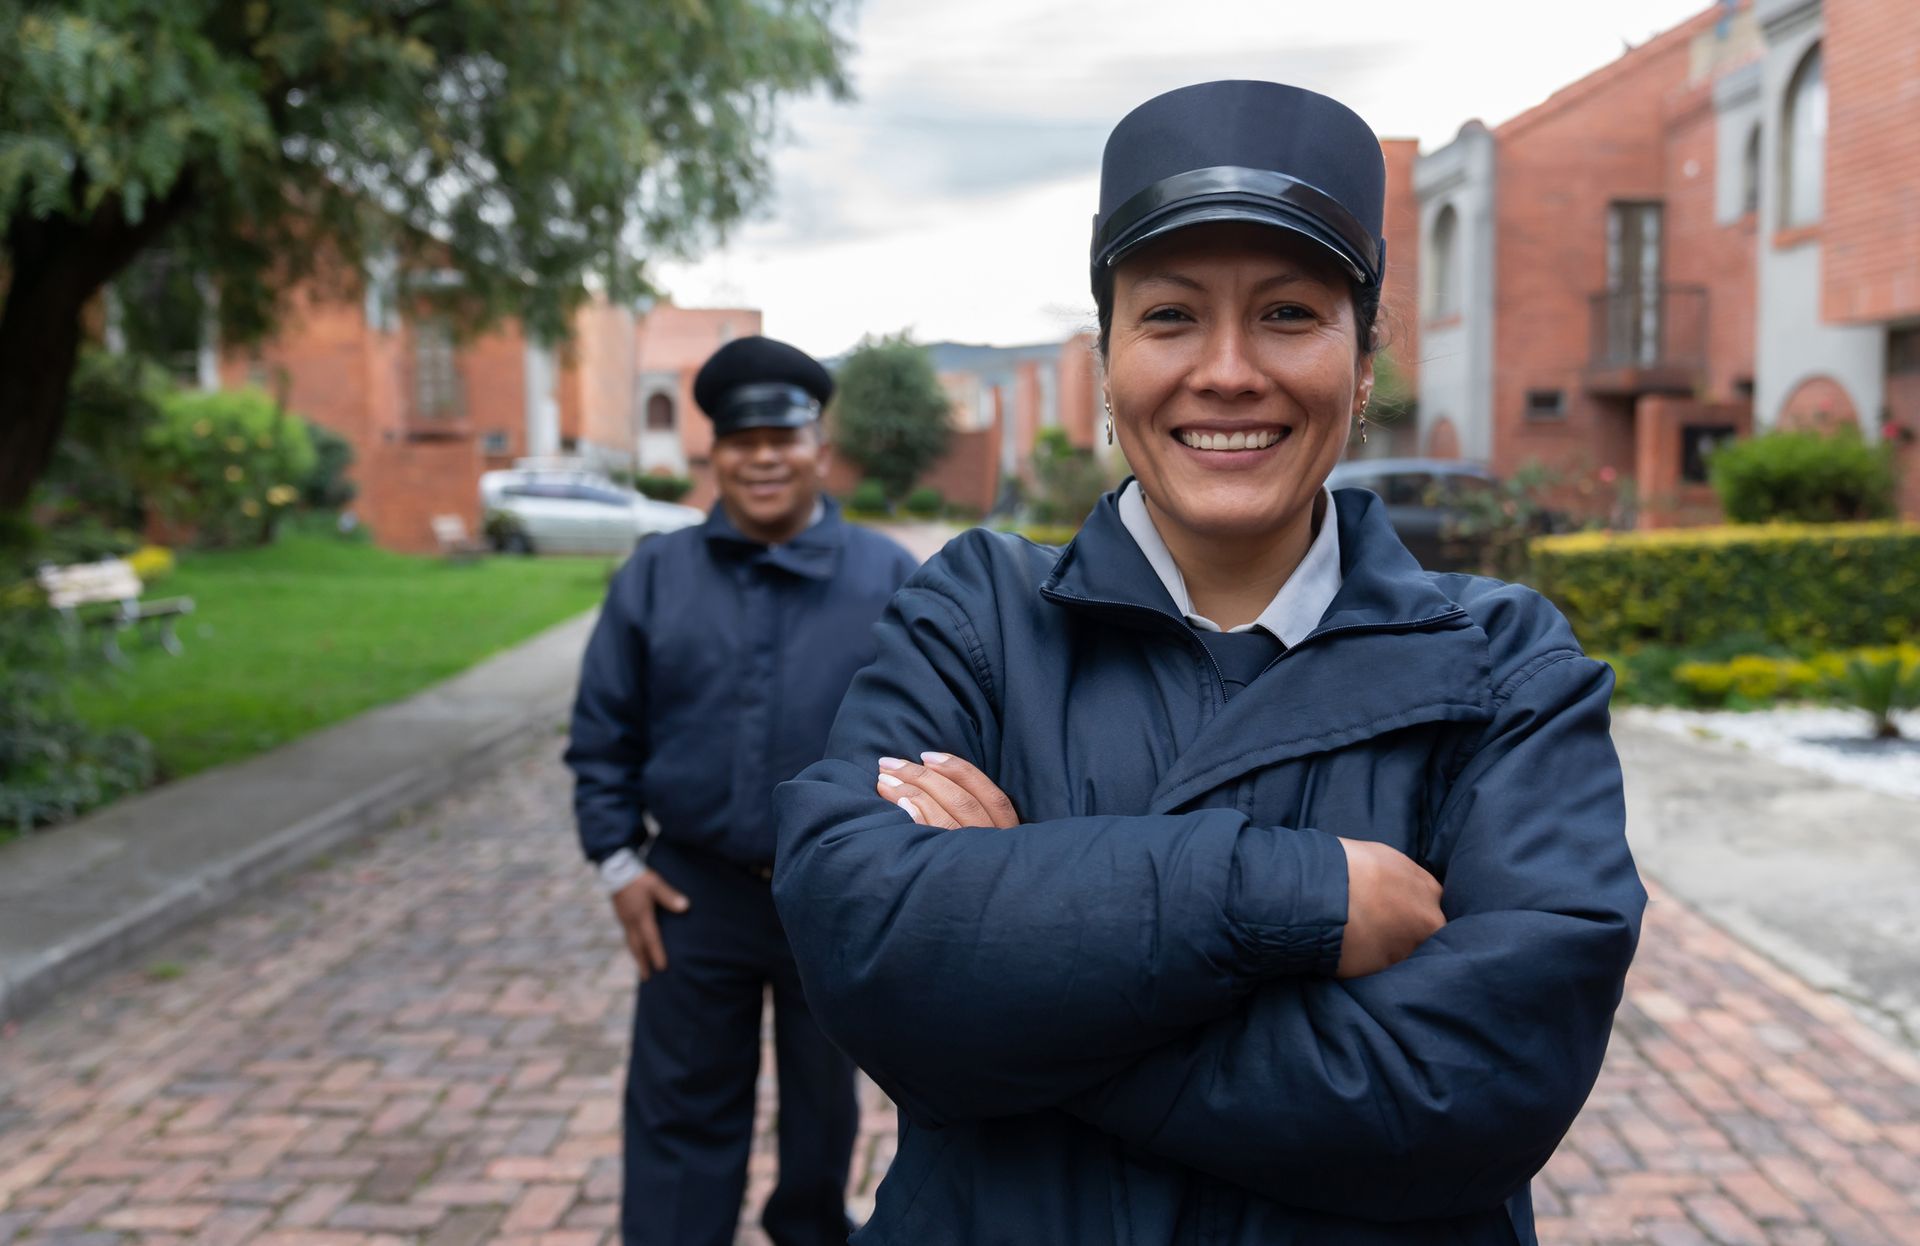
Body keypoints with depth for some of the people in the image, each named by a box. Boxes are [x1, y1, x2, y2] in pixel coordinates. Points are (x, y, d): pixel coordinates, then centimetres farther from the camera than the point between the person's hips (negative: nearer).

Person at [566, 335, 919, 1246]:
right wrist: (618, 860, -1)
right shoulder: (654, 578, 0)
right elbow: (602, 735, 4)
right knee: (681, 1113, 11)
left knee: (824, 1109, 18)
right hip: (694, 895, 1)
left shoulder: (890, 580, -5)